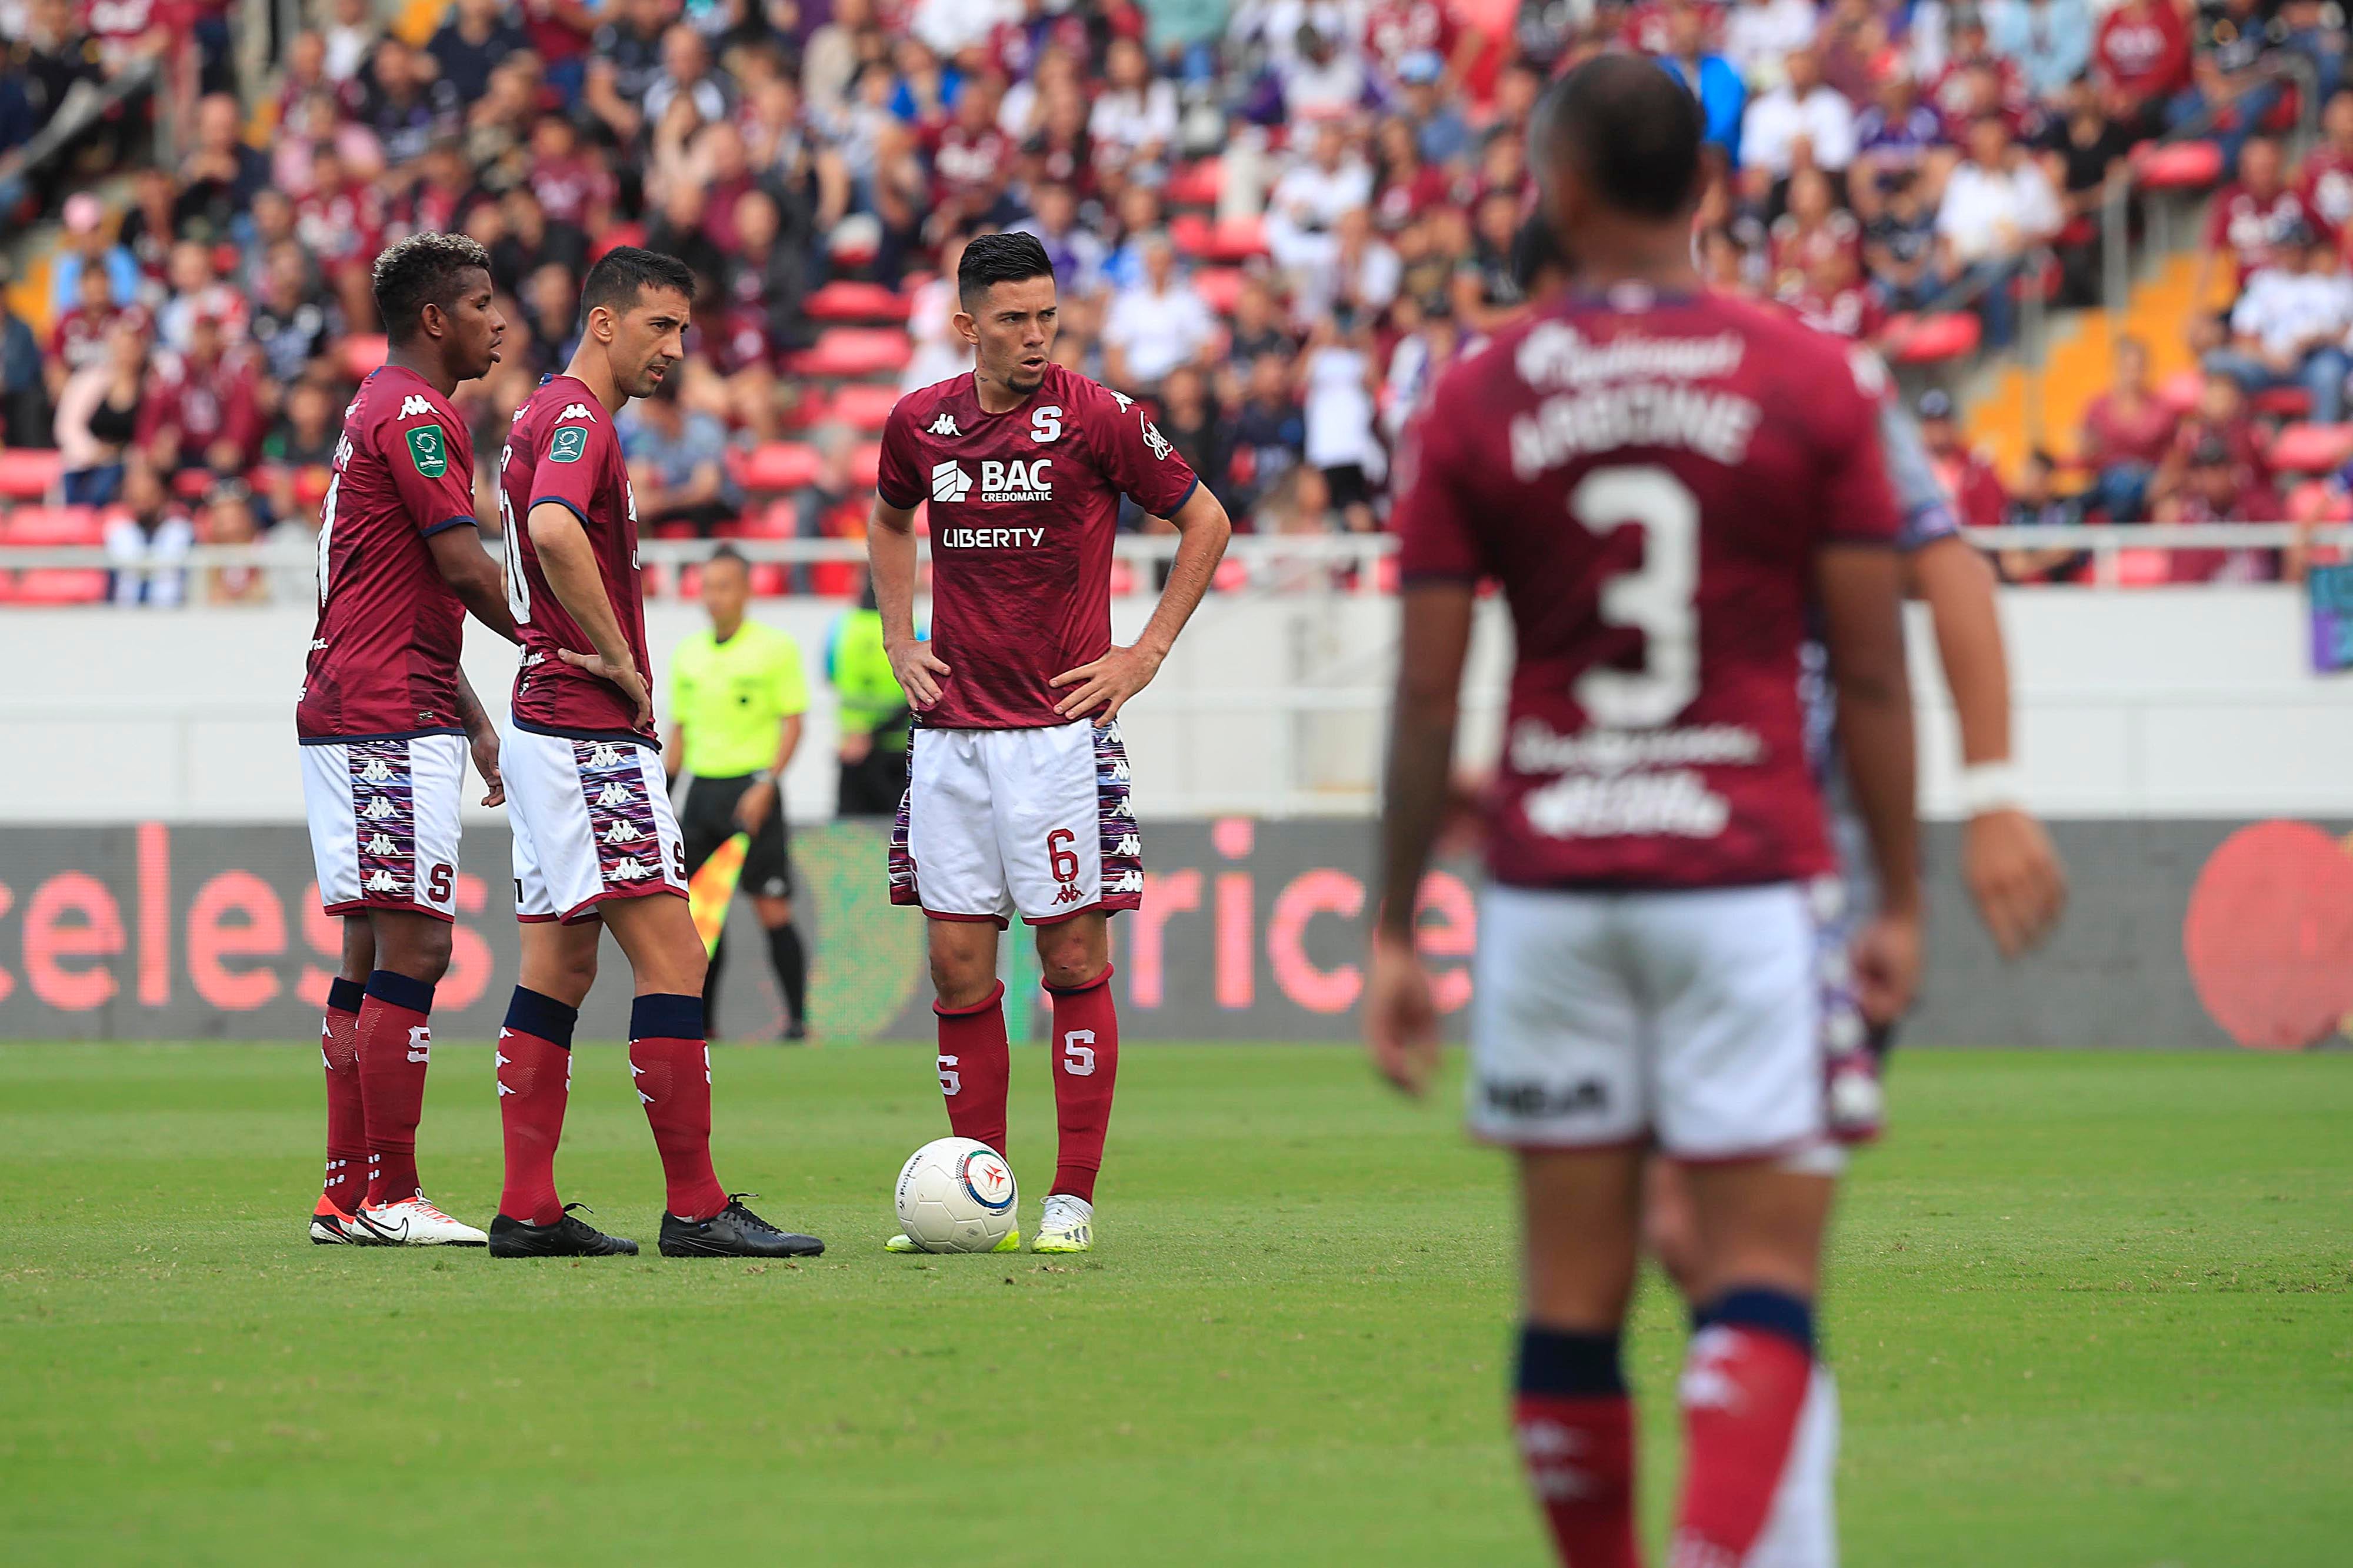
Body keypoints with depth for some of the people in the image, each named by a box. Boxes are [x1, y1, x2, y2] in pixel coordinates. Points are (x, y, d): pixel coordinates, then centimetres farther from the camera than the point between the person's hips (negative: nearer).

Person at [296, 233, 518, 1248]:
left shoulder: (384, 409, 22)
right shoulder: (415, 413, -11)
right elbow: (464, 569, -17)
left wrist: (474, 717, 25)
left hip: (348, 713, 11)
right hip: (392, 719, -11)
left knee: (374, 954, 10)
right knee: (412, 948, -11)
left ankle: (347, 1193, 10)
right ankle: (389, 1197, -12)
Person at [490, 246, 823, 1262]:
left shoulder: (548, 417, 19)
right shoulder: (577, 418, -13)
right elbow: (555, 531, -33)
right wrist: (616, 656, -21)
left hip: (550, 722, 11)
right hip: (592, 732, -11)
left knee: (560, 967, 9)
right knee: (670, 956, -10)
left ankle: (527, 1208, 8)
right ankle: (696, 1207, -11)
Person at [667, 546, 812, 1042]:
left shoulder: (775, 648, -4)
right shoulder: (688, 655, 13)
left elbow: (793, 722, -6)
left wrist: (766, 784, -16)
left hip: (751, 790, -5)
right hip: (702, 791, 5)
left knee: (772, 909, -7)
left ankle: (798, 1019, -1)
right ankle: (701, 1023, 9)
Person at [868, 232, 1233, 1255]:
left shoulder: (1096, 419, -6)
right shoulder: (920, 424, 6)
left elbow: (1204, 522, 4)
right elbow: (890, 523, 27)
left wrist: (1145, 656, 0)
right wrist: (899, 643, 15)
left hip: (1061, 730, -4)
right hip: (949, 731, 4)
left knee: (1074, 960, -2)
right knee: (959, 970, 3)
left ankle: (1074, 1198, 2)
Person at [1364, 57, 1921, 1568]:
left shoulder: (1477, 398, 2)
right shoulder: (1815, 383, -1)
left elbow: (1427, 695, 2)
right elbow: (1872, 675, -1)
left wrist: (1396, 933, 8)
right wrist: (1900, 899, 8)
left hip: (1550, 879, 2)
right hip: (1747, 876, -2)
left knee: (1574, 1296, 8)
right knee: (1762, 1280, -3)